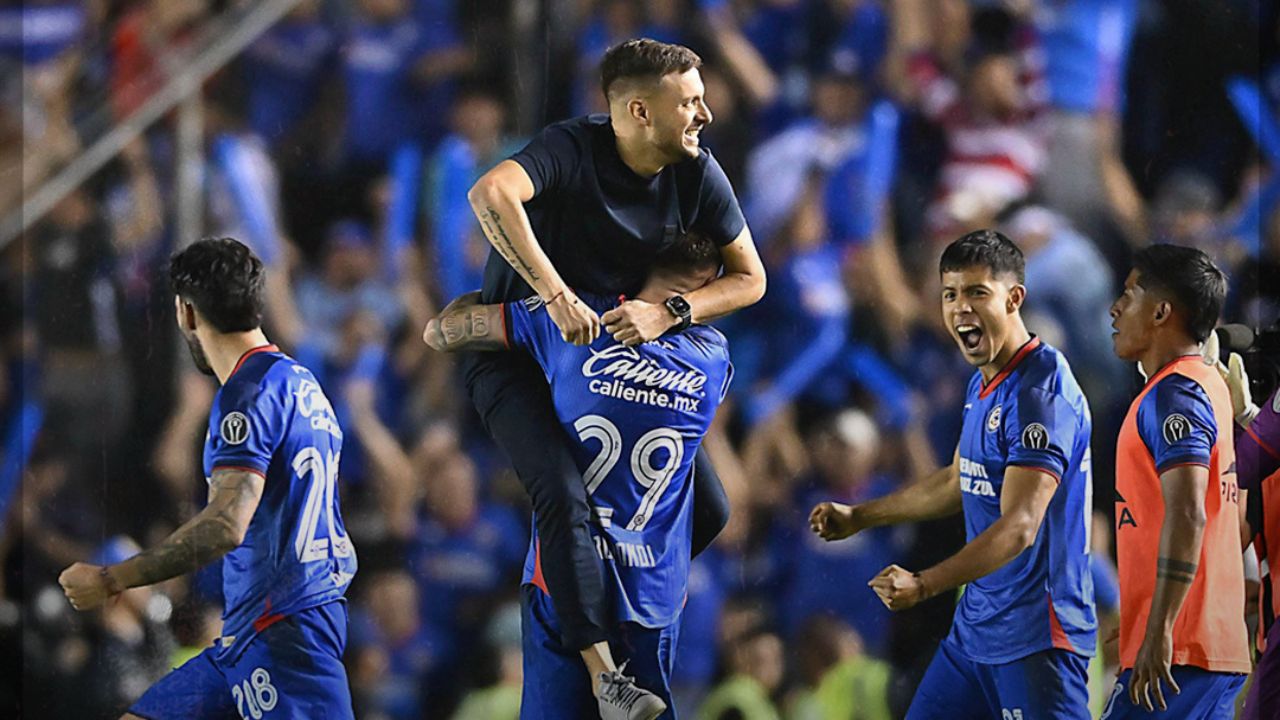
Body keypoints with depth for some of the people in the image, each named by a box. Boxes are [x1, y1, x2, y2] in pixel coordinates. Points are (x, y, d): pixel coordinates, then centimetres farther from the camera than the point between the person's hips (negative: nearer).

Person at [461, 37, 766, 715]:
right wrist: (555, 295, -48)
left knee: (706, 508, 2)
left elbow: (749, 278, -5)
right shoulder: (573, 148, -27)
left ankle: (613, 600, 25)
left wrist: (669, 313, -23)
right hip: (515, 358, -6)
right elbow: (490, 195, -45)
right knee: (564, 493, -29)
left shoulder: (698, 175, -10)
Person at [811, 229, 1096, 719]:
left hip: (1037, 637, -10)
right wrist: (858, 518, 34)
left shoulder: (1041, 391, -19)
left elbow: (1019, 528, -26)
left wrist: (924, 585, -33)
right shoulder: (983, 384, 12)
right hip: (976, 625, 10)